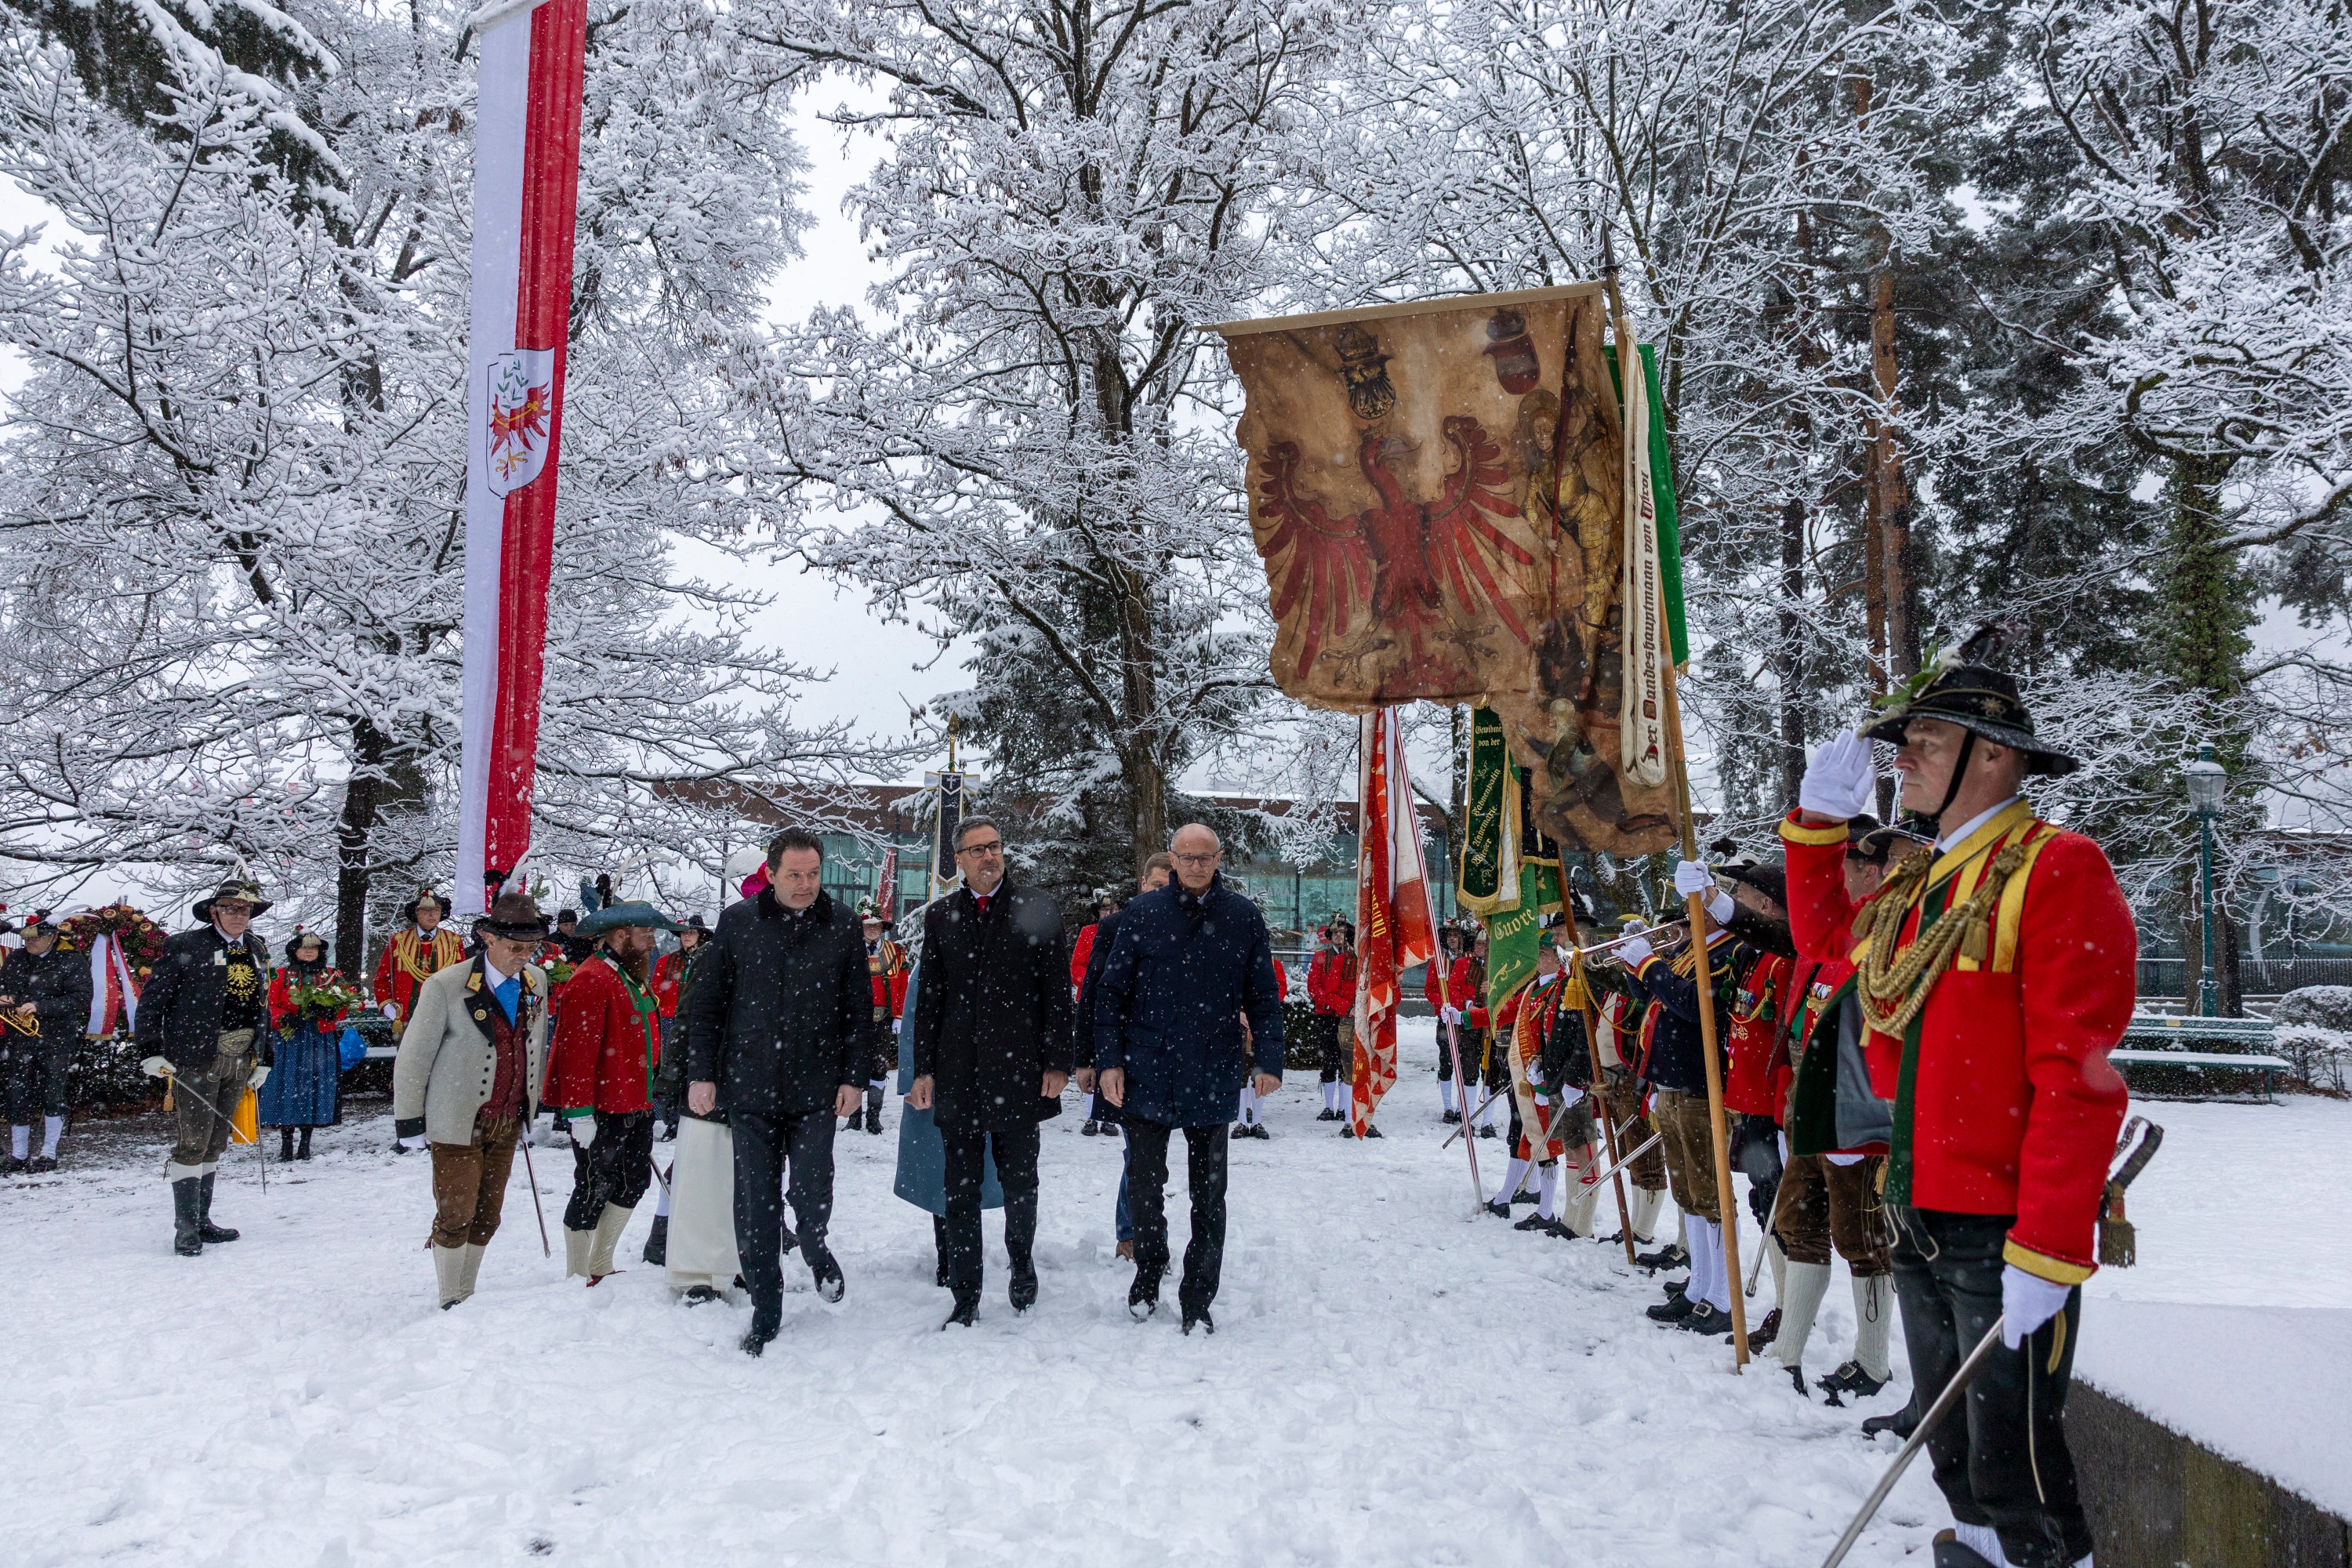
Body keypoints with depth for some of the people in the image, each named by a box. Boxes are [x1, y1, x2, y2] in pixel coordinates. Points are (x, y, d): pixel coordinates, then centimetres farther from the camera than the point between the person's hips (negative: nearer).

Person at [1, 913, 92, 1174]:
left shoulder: (72, 962, -5)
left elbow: (80, 1000, -13)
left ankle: (48, 1154, 10)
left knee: (52, 1095, -1)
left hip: (55, 1042, -5)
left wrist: (40, 1007, -22)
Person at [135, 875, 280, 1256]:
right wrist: (152, 1052, -11)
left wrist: (264, 1059, 17)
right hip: (195, 1058, -6)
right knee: (193, 1141, -6)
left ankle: (202, 1220, 21)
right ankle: (186, 1228, 1)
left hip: (239, 1060, 6)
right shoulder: (186, 947, -5)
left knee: (216, 1142, 12)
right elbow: (151, 1000, -4)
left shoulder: (257, 950, 14)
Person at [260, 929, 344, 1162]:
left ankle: (306, 1143, 12)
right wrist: (285, 1018, -16)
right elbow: (270, 1006, 3)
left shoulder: (331, 976, 12)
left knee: (315, 1088, 2)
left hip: (322, 1041, 1)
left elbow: (343, 1006, 9)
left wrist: (331, 1012, -12)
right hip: (290, 1041, -1)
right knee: (288, 1088, -4)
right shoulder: (281, 976, 7)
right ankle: (286, 1144, 5)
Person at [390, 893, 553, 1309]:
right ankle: (450, 1305, 14)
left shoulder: (537, 981, 2)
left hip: (508, 1121, 5)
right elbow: (412, 1058, -7)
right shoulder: (446, 986, -14)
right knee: (456, 1216, -1)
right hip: (458, 1123, -5)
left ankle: (468, 1297, 26)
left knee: (487, 1216, 12)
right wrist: (409, 1121, -3)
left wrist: (533, 1106, 16)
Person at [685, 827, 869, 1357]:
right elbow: (706, 1002, 6)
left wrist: (854, 1077, 0)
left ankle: (814, 1248, 29)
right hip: (749, 1087, 1)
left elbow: (859, 1009, 6)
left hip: (816, 1088, 0)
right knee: (755, 1202, 4)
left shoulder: (843, 926, 2)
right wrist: (701, 1074, 1)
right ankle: (765, 1309, 19)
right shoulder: (738, 922, 1)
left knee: (812, 1194, -5)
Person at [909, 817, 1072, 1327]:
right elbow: (930, 998, 10)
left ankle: (1022, 1266, 33)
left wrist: (1057, 1063, -6)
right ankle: (965, 1297, 16)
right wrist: (923, 1069, 5)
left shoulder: (1037, 908, 2)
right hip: (957, 1074, 2)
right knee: (961, 1190, 6)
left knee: (1019, 1184, 7)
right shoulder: (941, 915, 9)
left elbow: (1057, 993, 0)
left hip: (1018, 1071, -2)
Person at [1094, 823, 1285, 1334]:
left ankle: (1197, 1302, 20)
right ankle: (1148, 1271, 32)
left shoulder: (1244, 918, 2)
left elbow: (1263, 997, 5)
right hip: (1146, 1075, 0)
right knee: (1144, 1185, 7)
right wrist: (1109, 1060, -3)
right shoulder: (1142, 914, 1)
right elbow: (1112, 991, 3)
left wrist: (1269, 1060, -4)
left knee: (1210, 1195, 8)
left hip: (1213, 1077, 0)